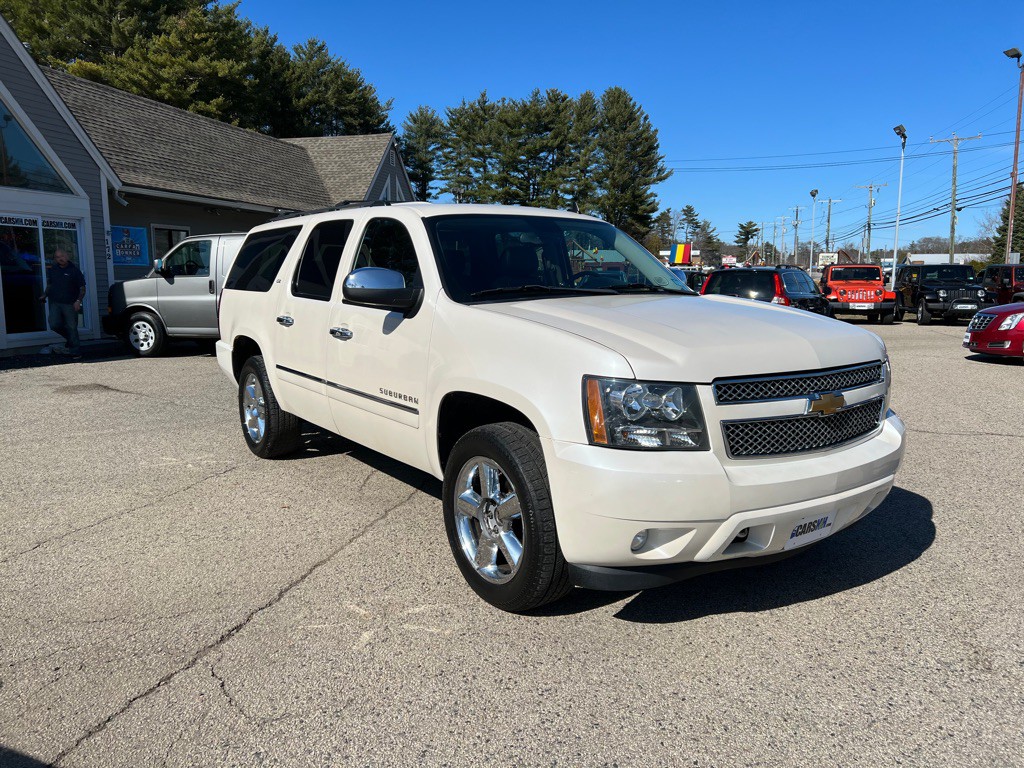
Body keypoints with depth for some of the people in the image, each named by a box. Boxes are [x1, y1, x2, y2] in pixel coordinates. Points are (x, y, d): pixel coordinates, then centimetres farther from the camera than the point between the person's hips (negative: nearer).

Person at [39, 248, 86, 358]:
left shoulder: (74, 270, -2)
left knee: (72, 327, -3)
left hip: (70, 304, -4)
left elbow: (82, 288, -3)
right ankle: (70, 338, 18)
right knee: (54, 325, -9)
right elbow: (49, 285, 24)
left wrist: (78, 301, -15)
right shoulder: (52, 270, 11)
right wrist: (44, 295, 9)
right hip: (55, 303, 4)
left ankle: (76, 352, 4)